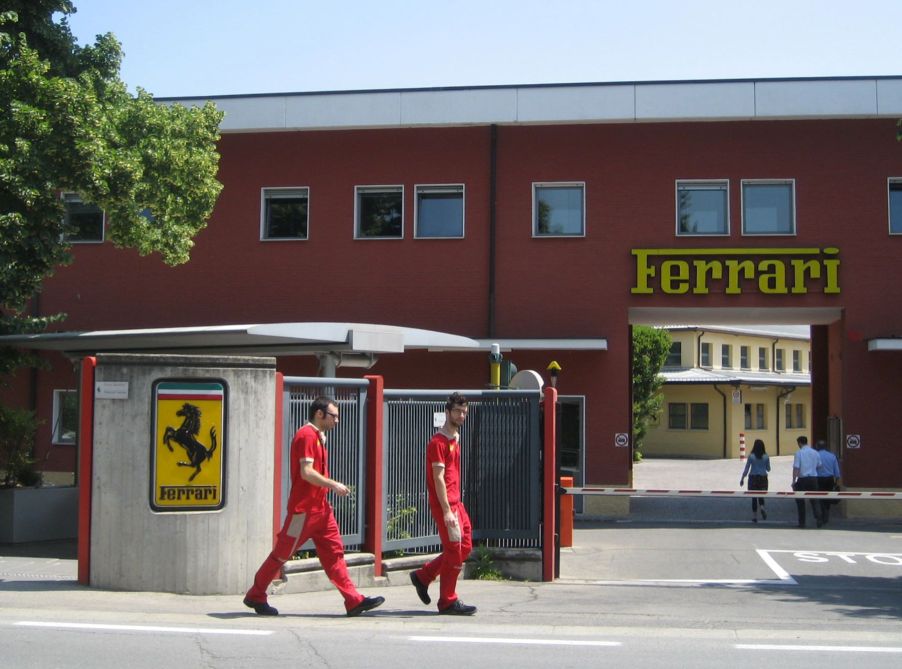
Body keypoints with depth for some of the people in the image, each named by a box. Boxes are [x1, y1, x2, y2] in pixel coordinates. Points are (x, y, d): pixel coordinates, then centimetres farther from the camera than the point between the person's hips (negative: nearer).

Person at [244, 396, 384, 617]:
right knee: (282, 553, 2)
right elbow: (306, 472, -23)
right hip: (304, 508, -9)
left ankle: (354, 601, 1)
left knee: (334, 552, 4)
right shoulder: (306, 435, -14)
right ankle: (255, 596, 15)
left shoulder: (317, 436, 17)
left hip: (320, 507, 9)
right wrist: (333, 485, -17)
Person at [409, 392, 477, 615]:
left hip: (456, 502, 9)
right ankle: (448, 602, 6)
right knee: (454, 551, -4)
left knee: (465, 547, 12)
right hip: (445, 504, -9)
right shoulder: (439, 442, -13)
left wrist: (456, 504, 19)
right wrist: (446, 511, -22)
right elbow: (438, 478, -18)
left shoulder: (455, 439, 16)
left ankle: (423, 576, 21)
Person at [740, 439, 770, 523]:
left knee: (754, 497, 9)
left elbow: (746, 469, -6)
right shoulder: (766, 457, -4)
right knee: (761, 496, 16)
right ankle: (762, 507, -16)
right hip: (763, 478, 1)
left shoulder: (751, 456, -9)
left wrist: (742, 479, 4)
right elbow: (768, 469, 5)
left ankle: (754, 516, 10)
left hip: (753, 478, -1)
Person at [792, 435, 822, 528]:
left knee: (800, 500, 9)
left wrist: (794, 481, -12)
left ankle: (802, 522, 12)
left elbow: (796, 468, -13)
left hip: (802, 479, -3)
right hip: (813, 478, 3)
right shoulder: (815, 452, 6)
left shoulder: (799, 453, -7)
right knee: (814, 500, 8)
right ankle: (818, 519, -12)